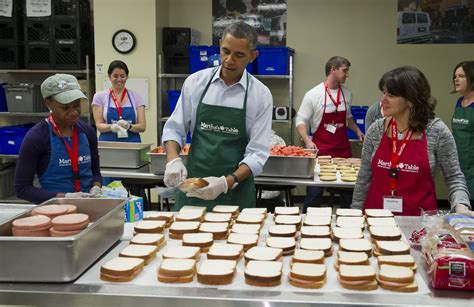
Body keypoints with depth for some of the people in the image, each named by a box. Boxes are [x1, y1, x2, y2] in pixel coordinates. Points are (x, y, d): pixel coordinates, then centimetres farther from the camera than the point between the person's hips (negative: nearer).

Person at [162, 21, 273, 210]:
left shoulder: (260, 95, -6)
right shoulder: (195, 82, -1)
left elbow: (257, 152, -9)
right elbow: (174, 129, 5)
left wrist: (227, 182, -22)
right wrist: (173, 159, -14)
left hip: (236, 191, -1)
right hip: (192, 186, 1)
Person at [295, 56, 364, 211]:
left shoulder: (347, 93, 7)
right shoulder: (313, 94, -10)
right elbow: (301, 120, -8)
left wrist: (357, 131, 6)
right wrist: (307, 141, -22)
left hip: (343, 148, 5)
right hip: (320, 149, -5)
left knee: (348, 190, 9)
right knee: (315, 192, 1)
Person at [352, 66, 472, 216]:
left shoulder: (437, 131, -9)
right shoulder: (376, 129, -2)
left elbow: (454, 178, -2)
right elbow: (364, 178, 4)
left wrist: (461, 207, -19)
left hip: (418, 220, -2)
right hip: (376, 217, 2)